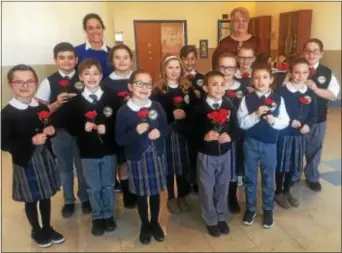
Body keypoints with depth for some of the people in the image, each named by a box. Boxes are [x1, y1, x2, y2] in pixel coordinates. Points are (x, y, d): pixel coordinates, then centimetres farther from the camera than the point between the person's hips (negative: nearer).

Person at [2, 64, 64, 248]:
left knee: (46, 196, 17)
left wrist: (50, 131, -8)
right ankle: (37, 232, 34)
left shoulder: (42, 108, 2)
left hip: (45, 158, 4)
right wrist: (31, 141, -24)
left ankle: (47, 228, 37)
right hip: (25, 161, -4)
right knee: (31, 199, 12)